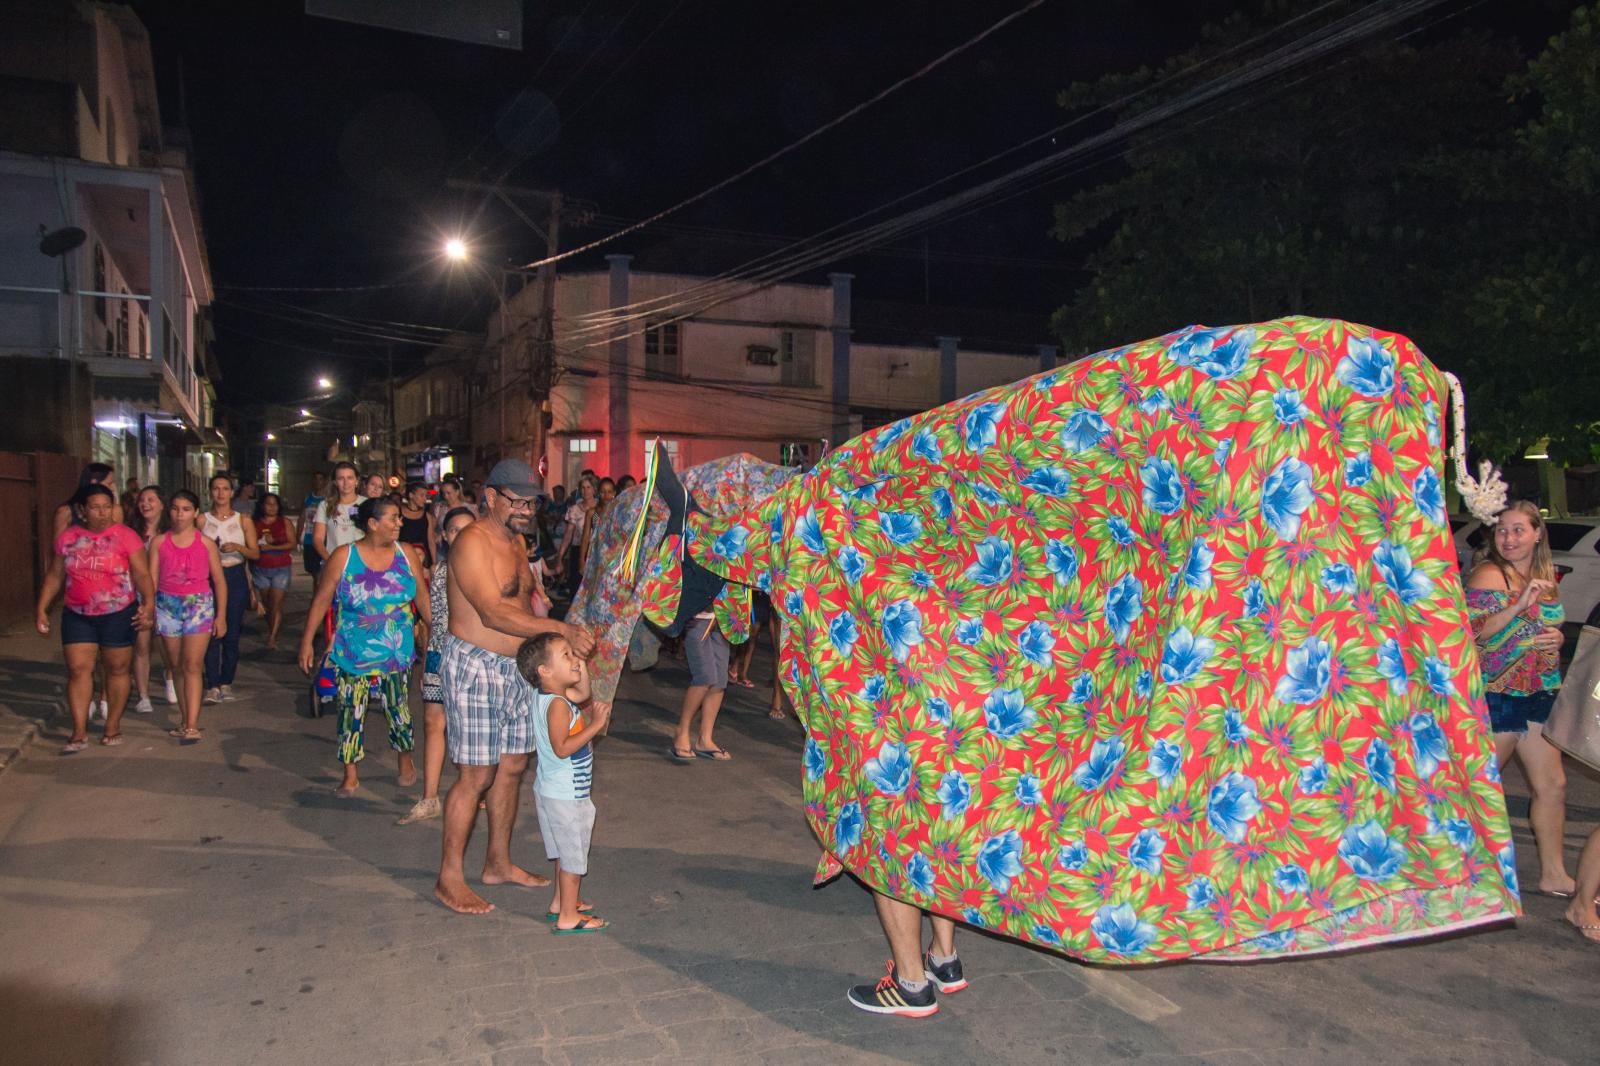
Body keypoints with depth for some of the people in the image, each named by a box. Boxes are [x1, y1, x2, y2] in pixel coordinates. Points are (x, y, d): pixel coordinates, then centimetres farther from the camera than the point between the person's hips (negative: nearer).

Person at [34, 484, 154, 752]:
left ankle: (113, 726, 19)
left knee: (117, 670, 7)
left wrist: (148, 603, -26)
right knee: (78, 669, -1)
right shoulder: (67, 537, 3)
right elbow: (54, 576, 11)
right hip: (77, 615, 3)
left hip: (118, 614, -2)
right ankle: (79, 732, 4)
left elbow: (142, 574, -12)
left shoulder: (125, 536, -8)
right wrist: (42, 609, 6)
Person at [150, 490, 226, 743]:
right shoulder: (159, 542, 8)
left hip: (199, 604, -2)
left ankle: (192, 726, -13)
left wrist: (221, 615, 3)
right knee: (178, 667, 9)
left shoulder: (206, 544, 4)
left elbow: (219, 581, 6)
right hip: (167, 605, 2)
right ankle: (185, 720, 18)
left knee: (192, 665, -10)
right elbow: (151, 578, 4)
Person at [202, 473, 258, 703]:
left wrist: (237, 547, -14)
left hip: (235, 577, 1)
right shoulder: (202, 520, 6)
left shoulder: (243, 520, 7)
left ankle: (226, 682, 13)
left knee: (232, 634, 2)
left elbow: (255, 554, 3)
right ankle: (212, 686, -6)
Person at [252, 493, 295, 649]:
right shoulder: (255, 523, 5)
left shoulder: (284, 522, 3)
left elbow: (292, 544, -3)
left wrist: (272, 547, -12)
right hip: (261, 569, 2)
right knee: (266, 603, 9)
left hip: (281, 568, -2)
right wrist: (262, 542, -14)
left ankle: (272, 637, -11)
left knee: (276, 603, -10)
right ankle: (271, 630, 27)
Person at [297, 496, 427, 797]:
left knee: (399, 710, 8)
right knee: (351, 713, 4)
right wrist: (307, 642, -5)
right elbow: (321, 600, -3)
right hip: (354, 655, -1)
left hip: (397, 655, 2)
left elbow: (422, 595, 6)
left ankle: (406, 761, 33)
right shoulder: (344, 557, -7)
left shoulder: (406, 554, -1)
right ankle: (350, 776, 19)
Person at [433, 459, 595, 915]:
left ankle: (499, 863, 28)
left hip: (516, 667, 9)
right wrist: (560, 629, -32)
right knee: (476, 775, -4)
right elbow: (494, 613, -27)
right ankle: (449, 878, 9)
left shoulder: (515, 541, 14)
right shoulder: (472, 542, -16)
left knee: (512, 767, 14)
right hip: (475, 666, -9)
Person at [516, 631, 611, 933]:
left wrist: (582, 674, 3)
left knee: (566, 851, 23)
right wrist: (595, 724, -28)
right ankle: (568, 917, 11)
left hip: (553, 791, 10)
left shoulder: (552, 696, 4)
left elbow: (583, 698, 20)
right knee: (573, 855, 2)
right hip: (565, 795, -10)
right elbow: (562, 748, -31)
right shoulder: (557, 704, -25)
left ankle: (561, 903, 36)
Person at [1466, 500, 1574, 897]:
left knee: (1552, 785, 11)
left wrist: (1557, 638, 1)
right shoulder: (1489, 574, -12)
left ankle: (1554, 874, 23)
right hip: (1496, 694, -8)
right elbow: (1470, 632, -23)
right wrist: (1521, 604, -30)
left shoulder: (1545, 576, 11)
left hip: (1538, 693, 8)